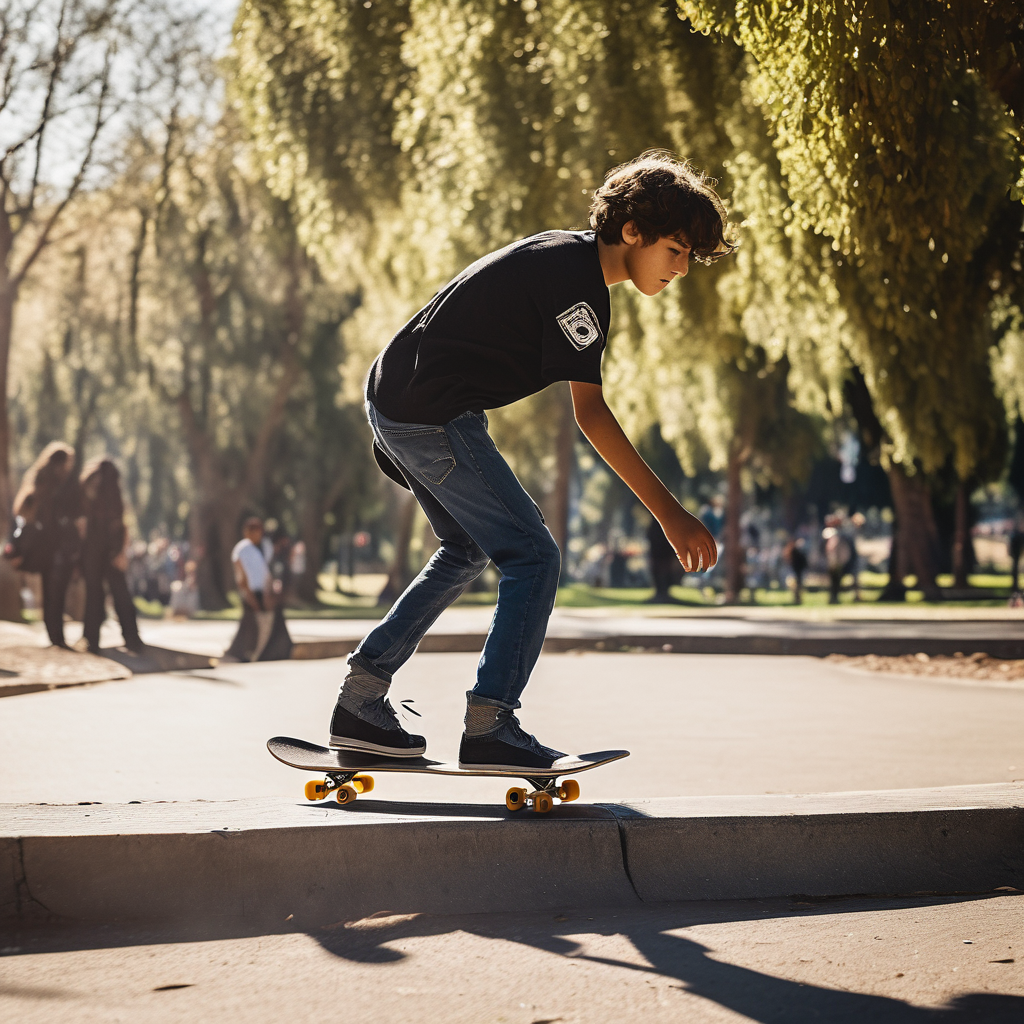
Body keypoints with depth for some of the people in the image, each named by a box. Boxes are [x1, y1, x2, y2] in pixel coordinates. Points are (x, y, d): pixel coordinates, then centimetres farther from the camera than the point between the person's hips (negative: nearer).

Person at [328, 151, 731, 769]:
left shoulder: (569, 256, 14)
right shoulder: (575, 280, -17)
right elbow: (590, 411, -22)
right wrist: (669, 513, -24)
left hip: (394, 395, 10)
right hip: (432, 413, -10)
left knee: (468, 551, 21)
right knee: (532, 556, -7)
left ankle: (361, 701, 21)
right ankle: (491, 727, -8)